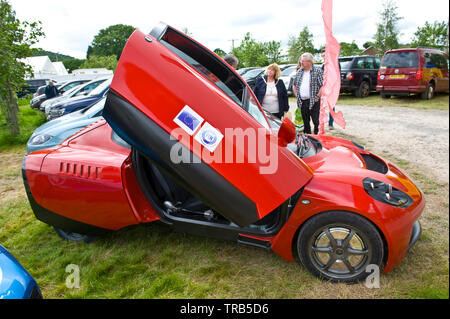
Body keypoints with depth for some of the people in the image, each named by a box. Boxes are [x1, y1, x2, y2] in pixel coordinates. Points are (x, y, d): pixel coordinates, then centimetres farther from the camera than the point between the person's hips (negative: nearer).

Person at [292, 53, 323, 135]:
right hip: (302, 102, 5)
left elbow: (323, 85, -9)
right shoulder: (299, 71, 12)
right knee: (305, 121, 13)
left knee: (316, 121, -5)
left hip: (313, 102, -5)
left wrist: (317, 96, -13)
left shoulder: (317, 71, -4)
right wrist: (296, 95, 10)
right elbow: (294, 85, 21)